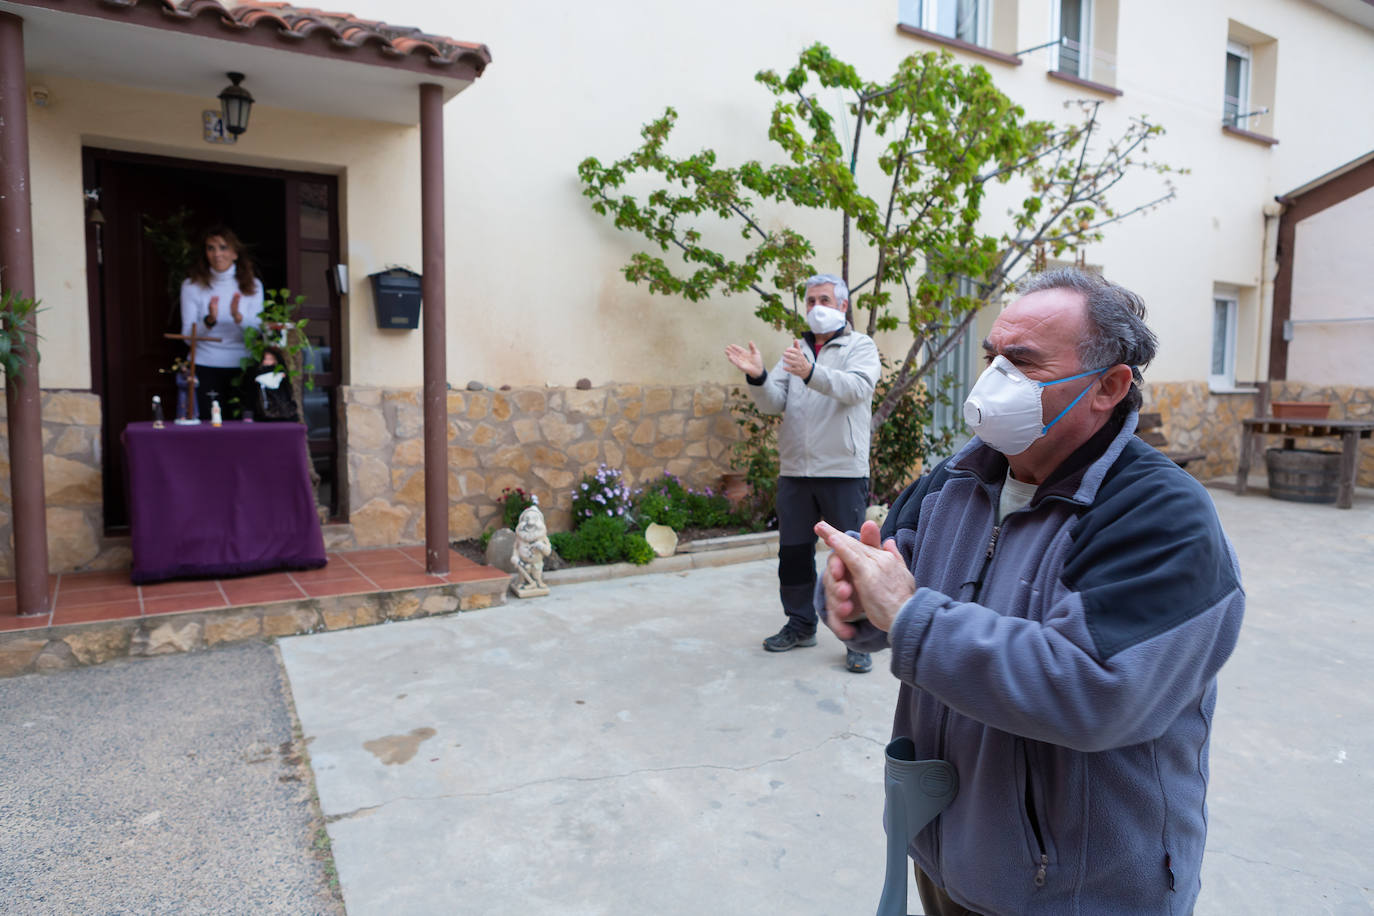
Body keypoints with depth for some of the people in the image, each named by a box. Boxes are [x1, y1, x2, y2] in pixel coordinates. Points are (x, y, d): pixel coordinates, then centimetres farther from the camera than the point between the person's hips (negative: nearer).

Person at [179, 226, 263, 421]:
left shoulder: (253, 286, 7)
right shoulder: (192, 286, 5)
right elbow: (188, 336, 0)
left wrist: (239, 317, -19)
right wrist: (209, 320, -19)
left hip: (242, 366, 1)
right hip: (206, 368, -1)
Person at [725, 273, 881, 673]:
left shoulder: (861, 346, 2)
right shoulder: (796, 351, 15)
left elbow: (856, 387, -20)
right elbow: (774, 403, 4)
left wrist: (810, 373, -36)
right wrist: (757, 376, -17)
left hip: (843, 471, -5)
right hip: (795, 471, 5)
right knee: (793, 552, 12)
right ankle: (801, 624, 28)